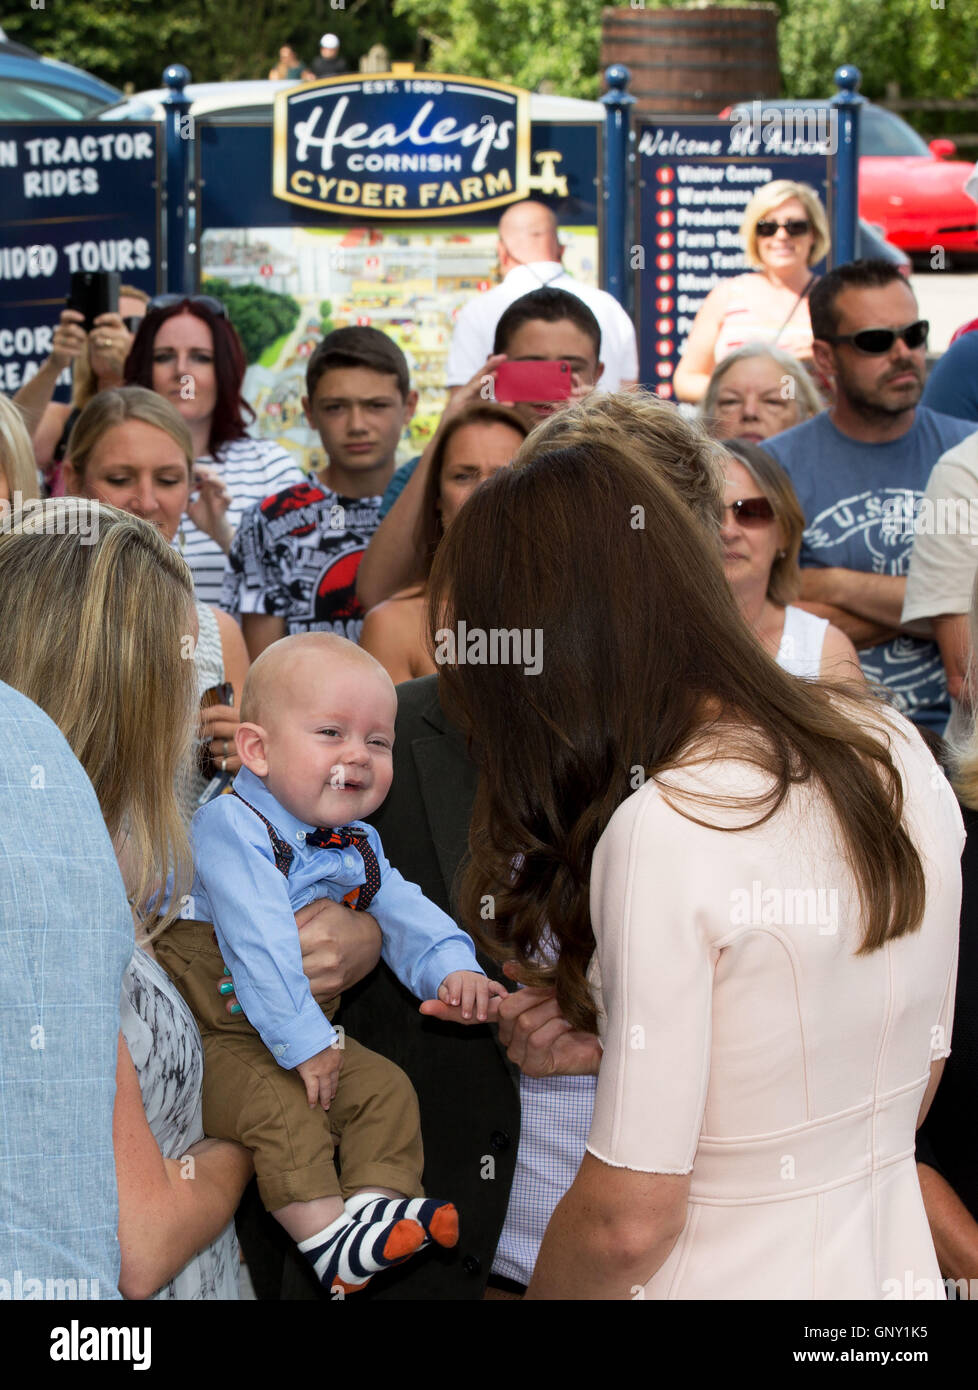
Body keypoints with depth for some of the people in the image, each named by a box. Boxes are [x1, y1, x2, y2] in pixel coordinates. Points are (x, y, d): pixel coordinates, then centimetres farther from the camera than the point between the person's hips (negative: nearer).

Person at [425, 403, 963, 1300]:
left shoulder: (663, 833, -25)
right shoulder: (893, 748, -3)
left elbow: (630, 1217, -21)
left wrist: (540, 1294, -4)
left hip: (728, 1278, -7)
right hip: (895, 1251, 7)